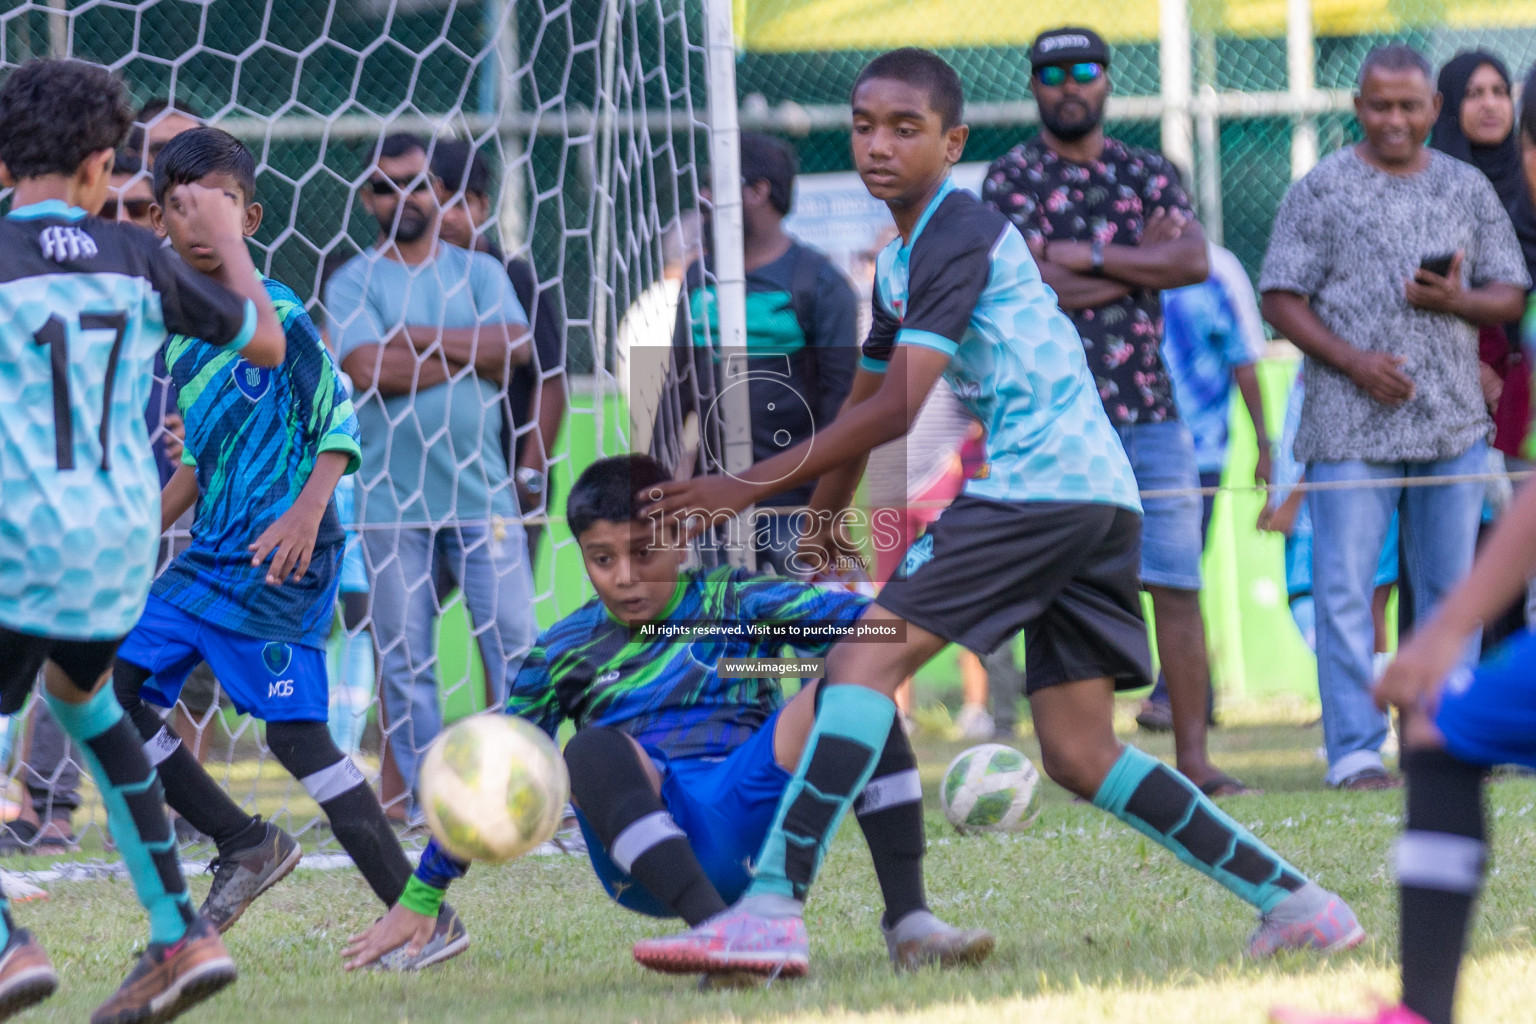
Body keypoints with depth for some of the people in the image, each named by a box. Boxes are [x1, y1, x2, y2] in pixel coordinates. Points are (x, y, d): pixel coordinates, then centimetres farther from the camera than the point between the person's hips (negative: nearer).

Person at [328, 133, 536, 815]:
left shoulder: (478, 272, 12)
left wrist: (417, 337, -10)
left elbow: (515, 347, -6)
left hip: (481, 495, 2)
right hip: (392, 500, -1)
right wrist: (472, 355, -7)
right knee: (405, 658, 1)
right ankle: (426, 803, 6)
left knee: (513, 641, -3)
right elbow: (367, 369, -13)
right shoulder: (353, 283, 4)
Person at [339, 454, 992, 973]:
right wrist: (419, 900, 18)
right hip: (643, 853, 0)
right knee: (594, 749, -33)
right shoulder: (566, 654, 14)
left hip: (751, 811, 0)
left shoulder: (737, 606, 11)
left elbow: (858, 619, -3)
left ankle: (908, 923, -27)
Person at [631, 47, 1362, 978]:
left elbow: (897, 410, -17)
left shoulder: (958, 234, -8)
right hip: (1094, 494, 10)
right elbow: (864, 403, 34)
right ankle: (1292, 901, 12)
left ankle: (773, 912, -25)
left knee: (866, 661, -15)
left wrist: (750, 487, -18)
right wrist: (816, 528, 35)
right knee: (1081, 757, 9)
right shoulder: (900, 261, 22)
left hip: (1043, 482, -10)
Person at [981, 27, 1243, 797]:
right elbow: (1038, 286, -12)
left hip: (1151, 412, 3)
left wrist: (1091, 256, -11)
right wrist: (1143, 258, -5)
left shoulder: (1148, 174, 13)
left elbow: (1194, 262, -4)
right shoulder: (1012, 178, 2)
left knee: (1177, 588, 0)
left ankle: (1193, 756, 3)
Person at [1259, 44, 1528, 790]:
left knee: (1451, 588, 6)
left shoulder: (1468, 190, 12)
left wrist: (1458, 301, -9)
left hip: (1453, 424, 3)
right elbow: (1282, 298, -1)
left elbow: (1511, 295, 13)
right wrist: (1353, 361, -15)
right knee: (1346, 590, -7)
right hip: (1350, 427, -3)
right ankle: (1355, 751, -5)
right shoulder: (1321, 190, 2)